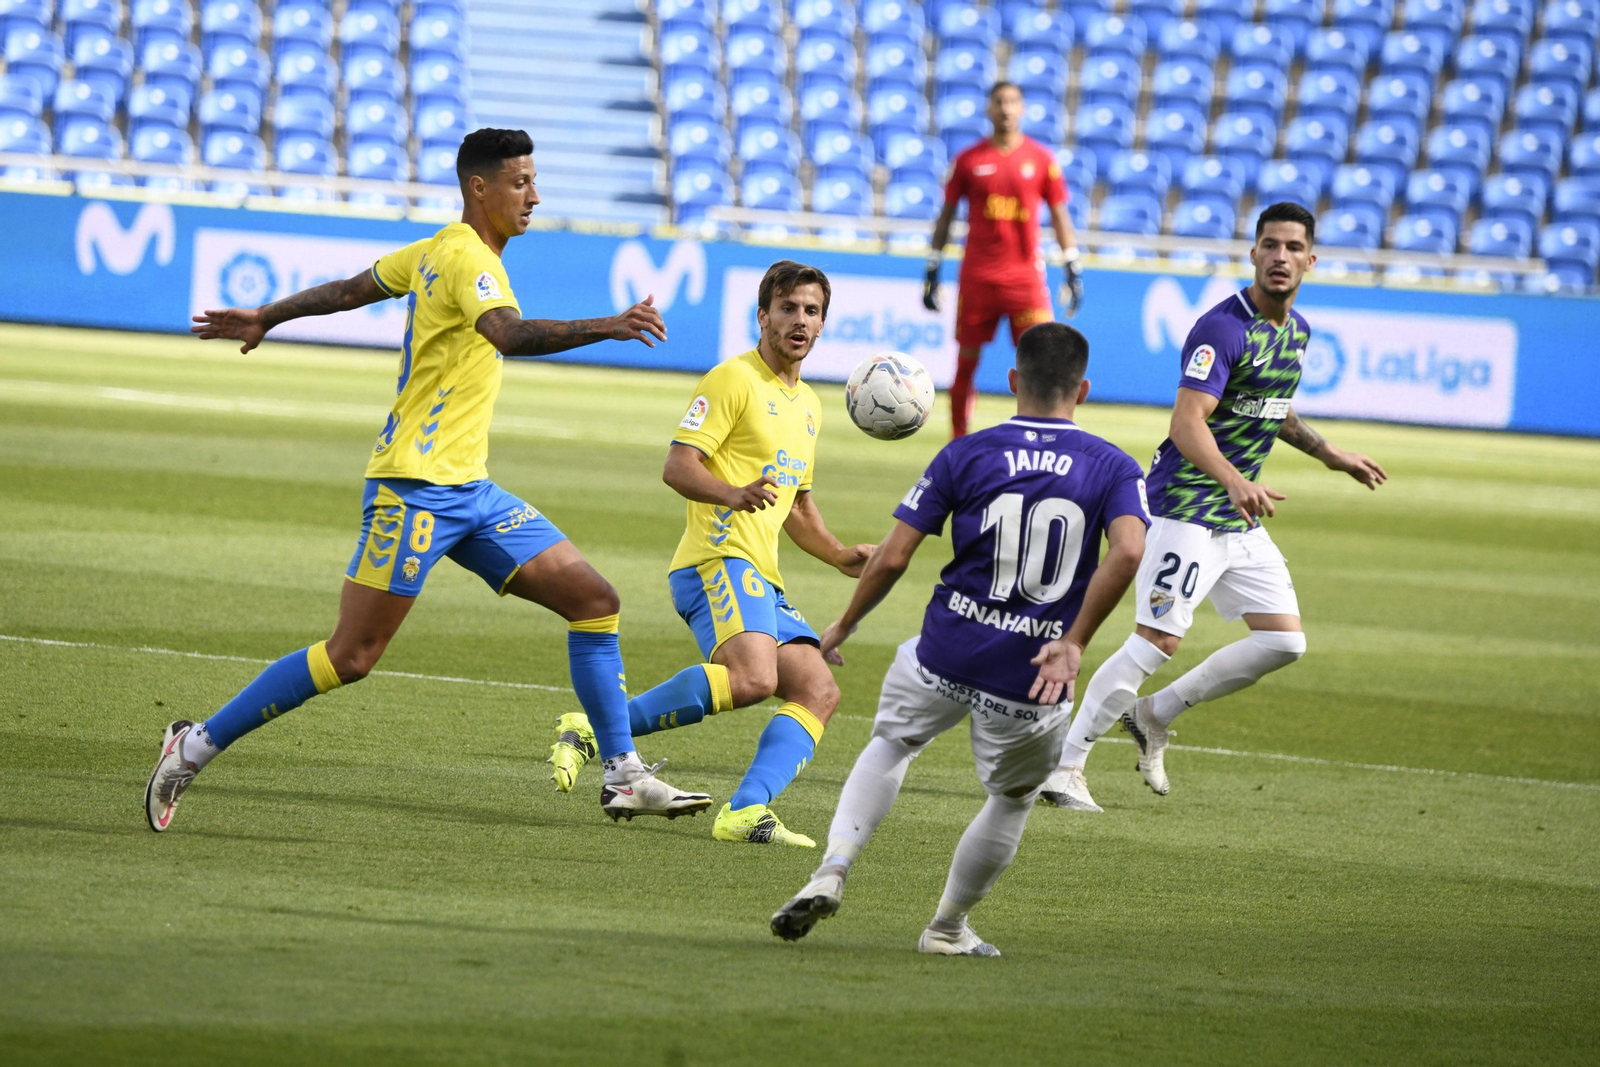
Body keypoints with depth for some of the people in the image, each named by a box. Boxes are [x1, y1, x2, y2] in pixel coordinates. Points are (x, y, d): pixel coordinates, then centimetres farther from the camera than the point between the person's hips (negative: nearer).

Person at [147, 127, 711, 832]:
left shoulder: (441, 250, 16)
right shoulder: (463, 256, -14)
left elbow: (347, 290, 27)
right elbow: (510, 334, -34)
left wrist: (265, 318, 40)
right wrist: (607, 327, -41)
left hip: (467, 490, 10)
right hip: (415, 486, -10)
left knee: (594, 600, 1)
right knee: (352, 656, -9)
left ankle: (623, 777, 3)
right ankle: (196, 746, 2)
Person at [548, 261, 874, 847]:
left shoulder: (807, 404, 25)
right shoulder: (734, 379, -2)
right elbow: (677, 466, -11)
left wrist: (842, 556, 23)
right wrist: (734, 495, -28)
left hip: (761, 579, 9)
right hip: (719, 558, -9)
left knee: (819, 690, -8)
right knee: (753, 678, -30)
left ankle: (745, 812, -17)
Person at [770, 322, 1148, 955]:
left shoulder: (966, 455, 0)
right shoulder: (1114, 468, -1)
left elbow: (892, 557, -3)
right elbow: (1128, 551, -20)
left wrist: (843, 627, 13)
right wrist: (1074, 642, -14)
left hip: (945, 656, 1)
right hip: (1032, 680, 0)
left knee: (891, 746, 28)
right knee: (1013, 801, 25)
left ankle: (834, 869, 9)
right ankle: (948, 928, 34)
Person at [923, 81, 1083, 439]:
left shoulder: (1041, 159, 4)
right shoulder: (969, 160, 4)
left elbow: (1059, 216, 9)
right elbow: (946, 215, 10)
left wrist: (1072, 271, 3)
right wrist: (932, 271, 7)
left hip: (1025, 274, 0)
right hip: (977, 274, 0)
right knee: (966, 361, 5)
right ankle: (958, 443, 17)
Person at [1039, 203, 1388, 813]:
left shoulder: (1296, 331, 11)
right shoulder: (1223, 328, -18)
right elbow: (1187, 423, -28)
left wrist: (1329, 455, 32)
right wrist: (1235, 481, -43)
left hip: (1240, 517, 9)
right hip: (1186, 506, -9)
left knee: (1282, 641, 3)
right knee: (1158, 641, -13)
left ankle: (1155, 716, 16)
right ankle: (1063, 767, -5)